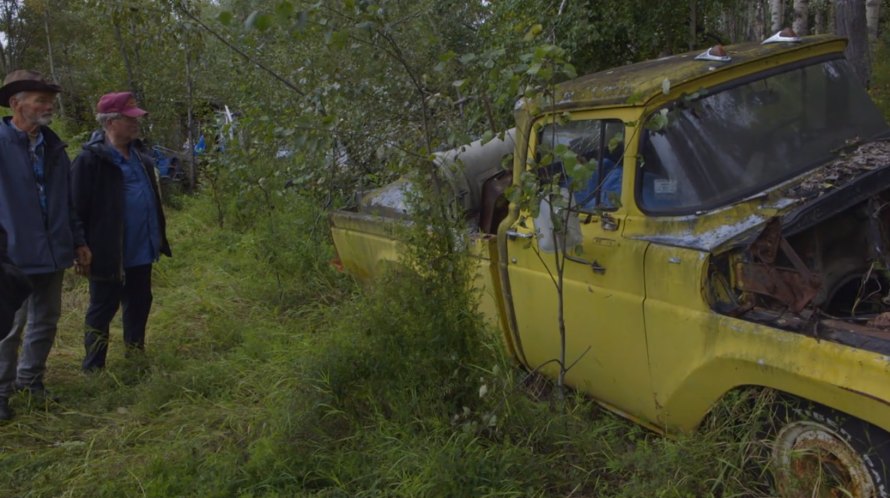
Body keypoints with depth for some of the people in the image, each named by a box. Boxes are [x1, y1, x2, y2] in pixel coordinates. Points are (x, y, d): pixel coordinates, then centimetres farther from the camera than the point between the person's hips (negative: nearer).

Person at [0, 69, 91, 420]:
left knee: (46, 320, 16)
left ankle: (30, 378, 33)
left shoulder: (53, 147, 9)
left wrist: (78, 241, 14)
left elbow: (68, 200, 14)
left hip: (52, 252, 6)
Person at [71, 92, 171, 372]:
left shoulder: (140, 156, 10)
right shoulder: (90, 160, -13)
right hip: (108, 254, -7)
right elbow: (79, 209, -14)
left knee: (139, 304, 17)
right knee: (102, 309, 5)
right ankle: (94, 368, 18)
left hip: (141, 252, 7)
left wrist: (159, 238, 13)